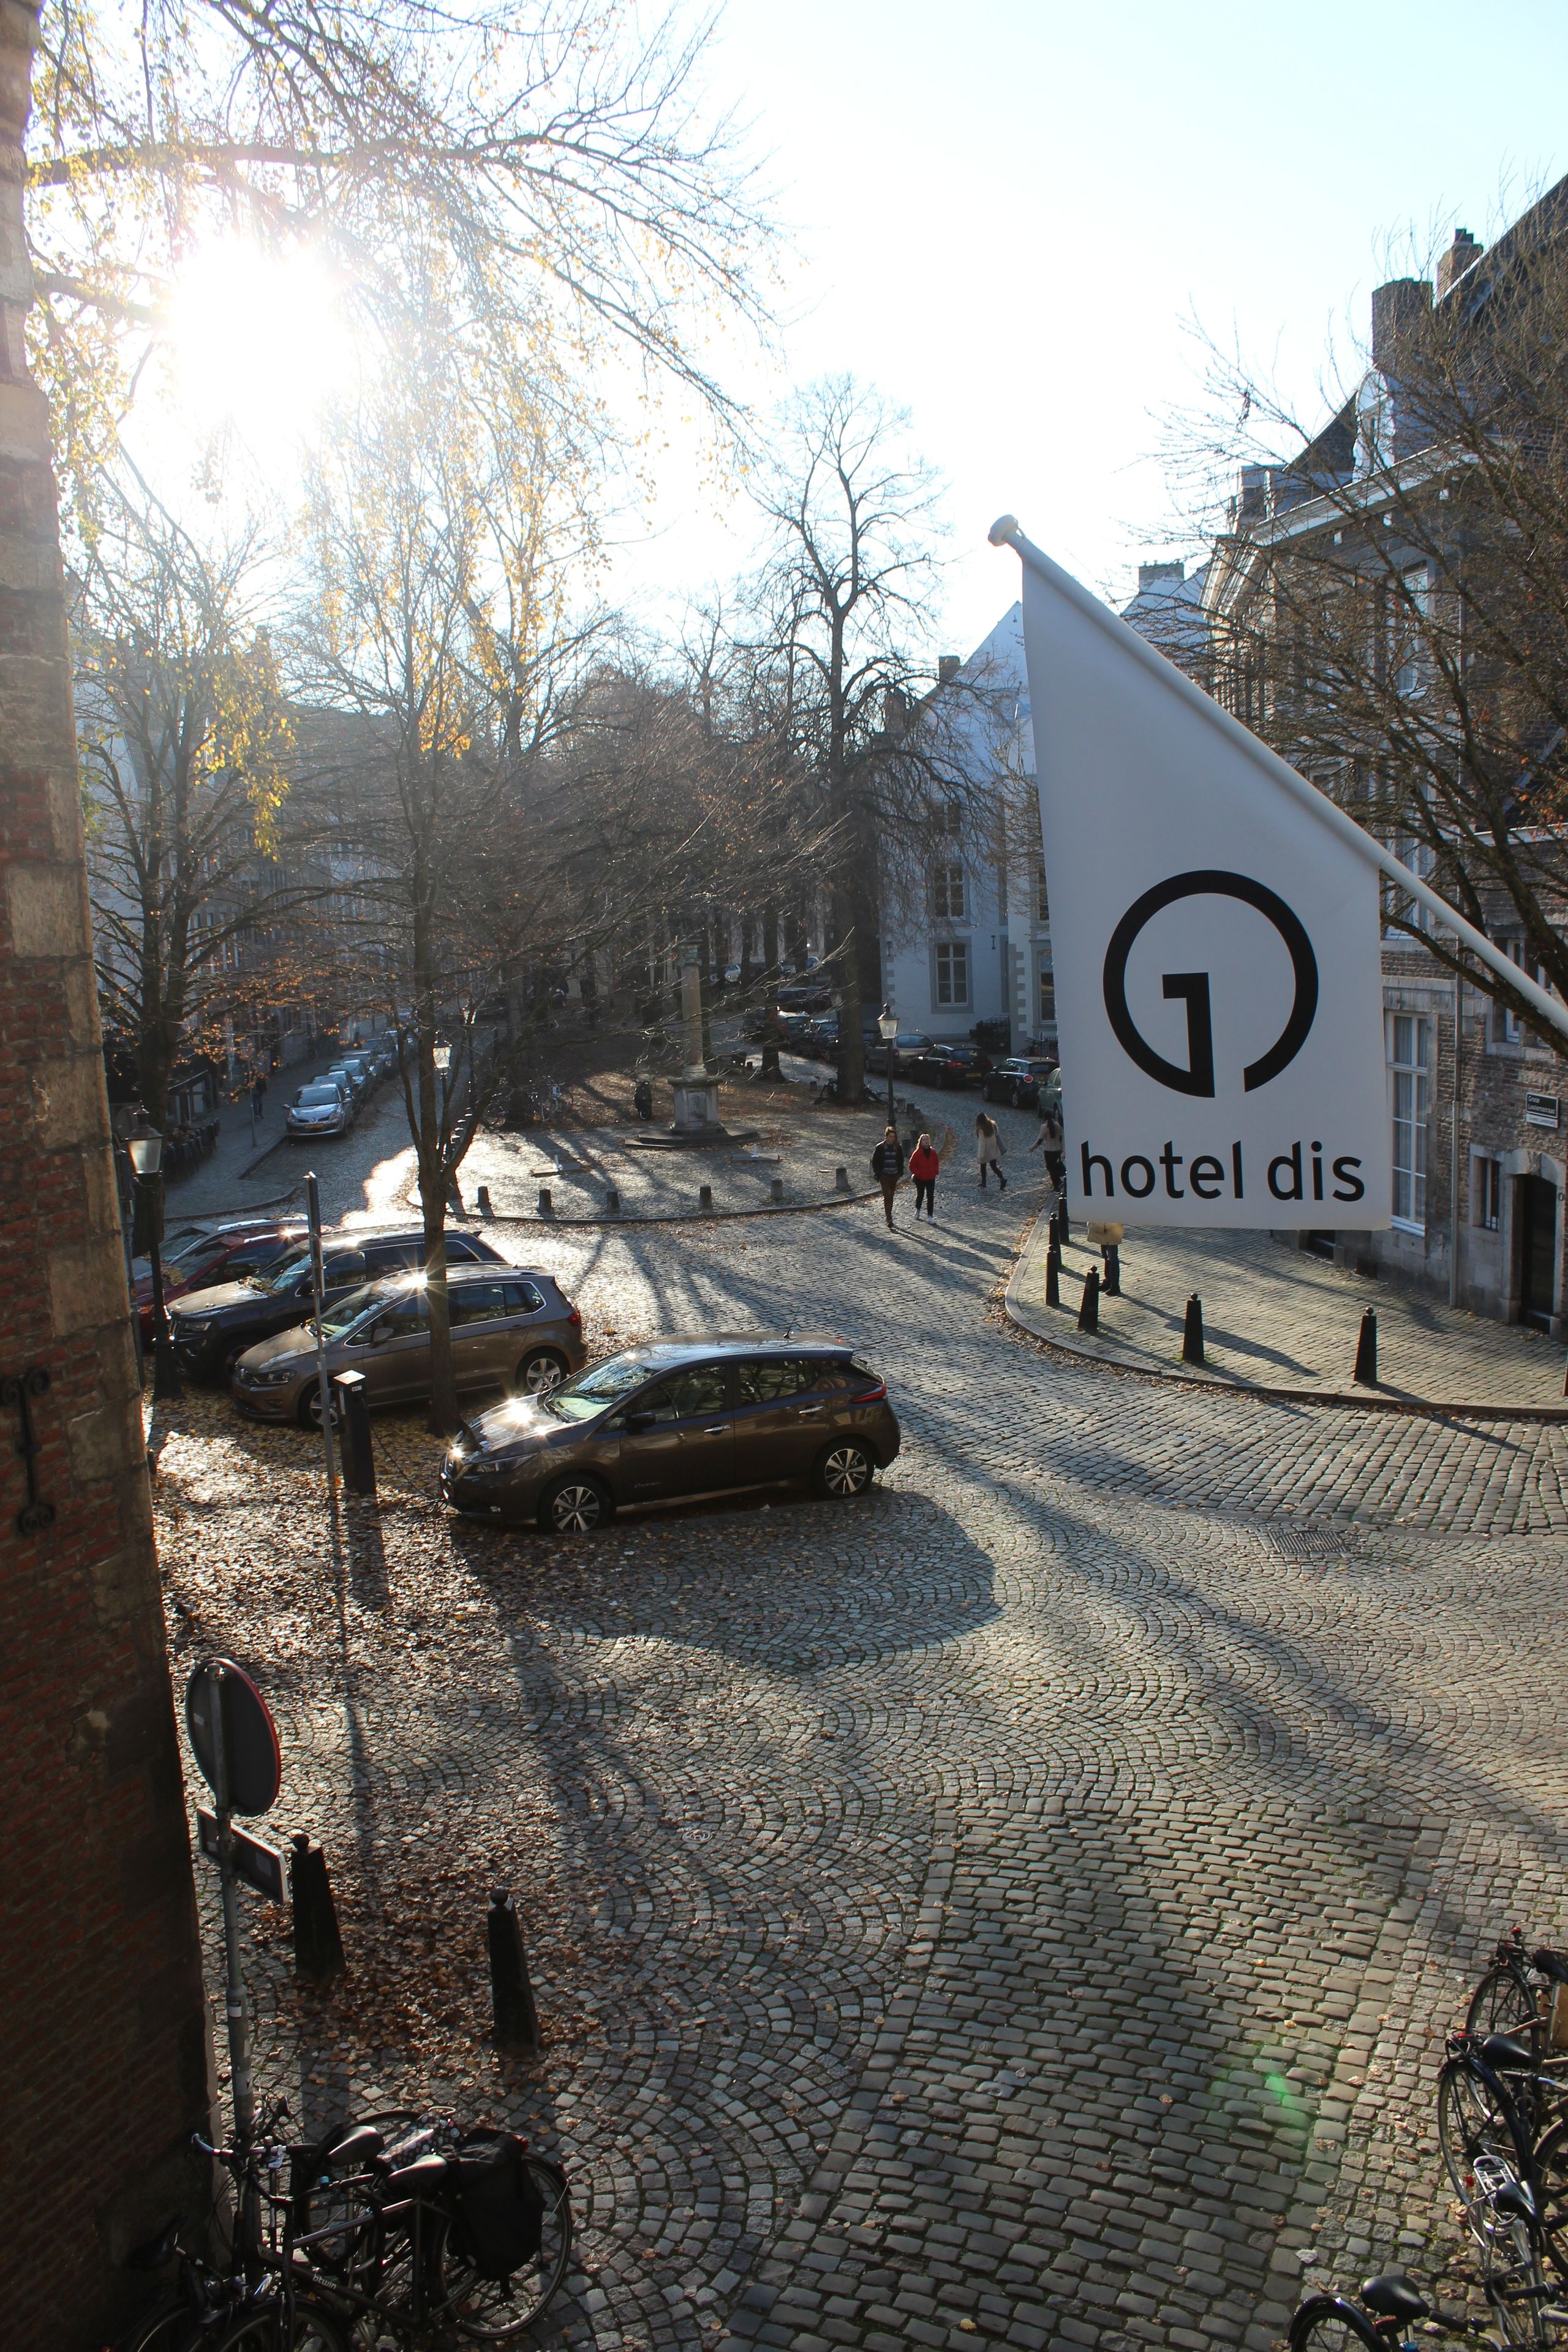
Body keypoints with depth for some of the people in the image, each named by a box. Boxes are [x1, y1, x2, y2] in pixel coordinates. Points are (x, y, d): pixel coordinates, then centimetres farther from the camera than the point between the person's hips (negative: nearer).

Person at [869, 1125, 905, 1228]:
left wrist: (900, 1172, 7)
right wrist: (877, 1173, -6)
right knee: (887, 1197, -12)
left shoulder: (898, 1148, 4)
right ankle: (889, 1220, -16)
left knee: (891, 1197, 12)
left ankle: (888, 1216, 26)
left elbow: (901, 1161, 16)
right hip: (884, 1176, -3)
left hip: (894, 1176, 3)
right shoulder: (880, 1147, -4)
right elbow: (874, 1161, 1)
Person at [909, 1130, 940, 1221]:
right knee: (920, 1195, 11)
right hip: (920, 1179, -2)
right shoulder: (917, 1153, -9)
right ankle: (917, 1209, 40)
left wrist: (935, 1172, 1)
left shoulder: (933, 1152, 2)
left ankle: (930, 1216, 0)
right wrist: (917, 1173, -11)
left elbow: (936, 1164, 15)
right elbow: (912, 1166, -5)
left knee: (931, 1197, -2)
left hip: (931, 1179, 2)